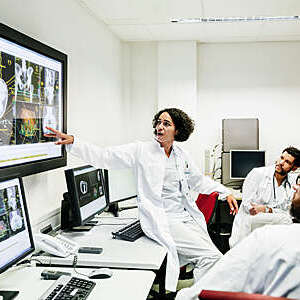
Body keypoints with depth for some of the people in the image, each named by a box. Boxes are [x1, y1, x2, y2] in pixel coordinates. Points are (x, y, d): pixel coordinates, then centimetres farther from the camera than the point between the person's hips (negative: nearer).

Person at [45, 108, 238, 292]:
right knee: (212, 257, -17)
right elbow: (104, 157, -7)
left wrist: (225, 193, 20)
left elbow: (199, 181, 27)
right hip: (162, 221, -6)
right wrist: (72, 143, -16)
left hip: (187, 217, 6)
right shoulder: (141, 150, -1)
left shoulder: (181, 156, 13)